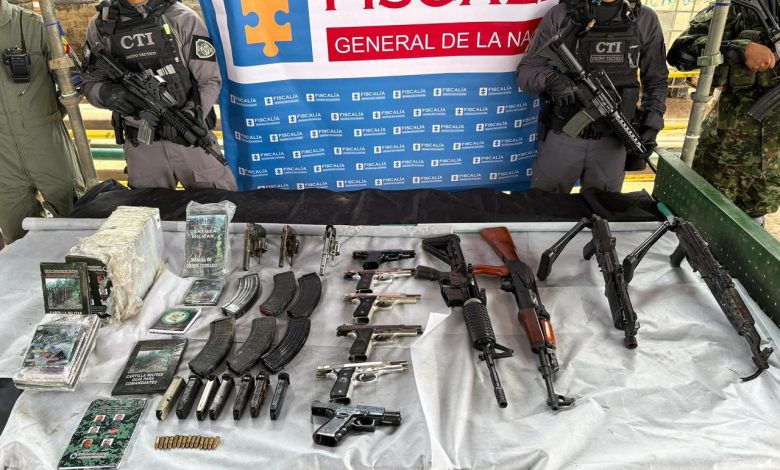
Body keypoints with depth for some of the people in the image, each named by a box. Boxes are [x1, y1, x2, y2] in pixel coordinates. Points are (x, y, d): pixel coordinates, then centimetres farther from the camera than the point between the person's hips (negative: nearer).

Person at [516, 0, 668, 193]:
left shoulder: (646, 20, 2)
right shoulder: (560, 15, -5)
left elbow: (656, 79, 10)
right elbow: (525, 70, -4)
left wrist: (653, 121, -4)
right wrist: (550, 79, -24)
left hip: (612, 141, 2)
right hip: (562, 137, -1)